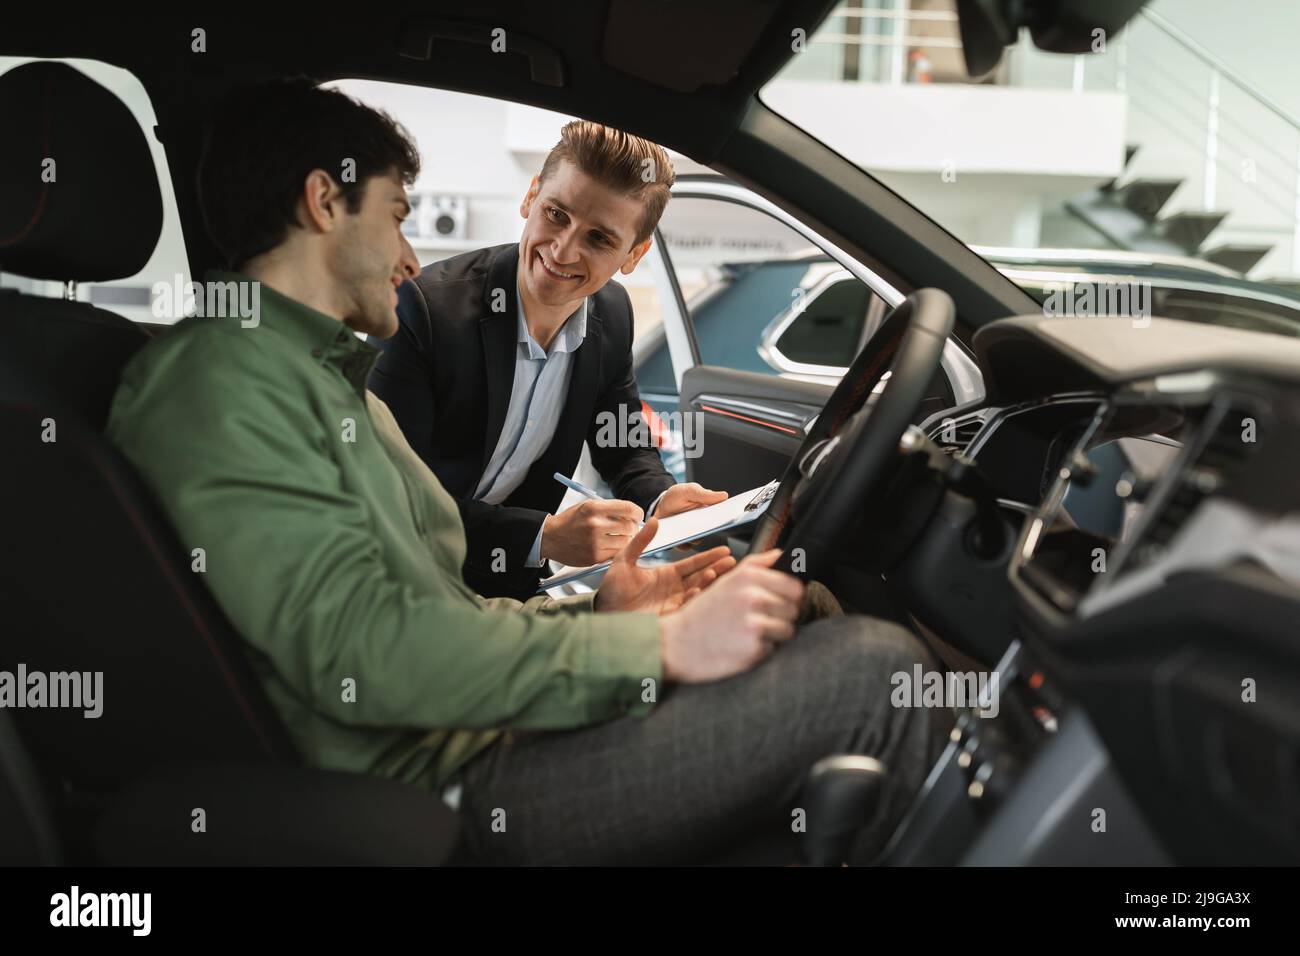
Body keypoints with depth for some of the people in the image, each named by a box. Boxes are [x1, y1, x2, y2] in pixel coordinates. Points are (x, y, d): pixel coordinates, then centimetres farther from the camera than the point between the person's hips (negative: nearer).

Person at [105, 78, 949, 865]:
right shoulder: (220, 381, -10)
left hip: (472, 739, 10)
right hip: (447, 791, -10)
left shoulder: (326, 380, 24)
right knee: (872, 672, -16)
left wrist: (593, 617, 6)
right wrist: (659, 648, -19)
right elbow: (357, 648, -22)